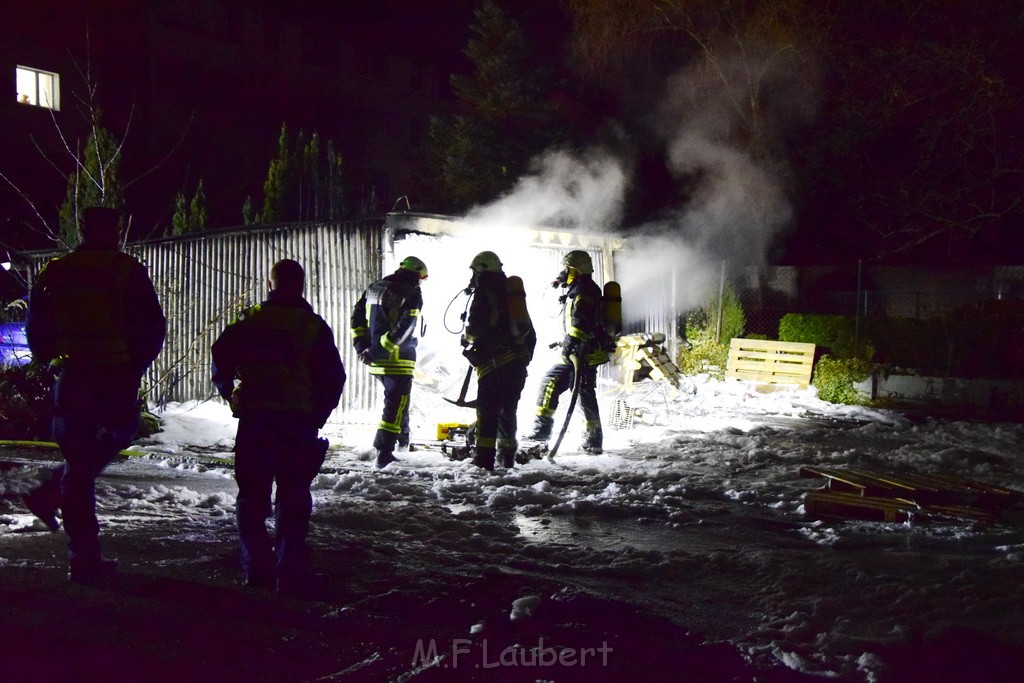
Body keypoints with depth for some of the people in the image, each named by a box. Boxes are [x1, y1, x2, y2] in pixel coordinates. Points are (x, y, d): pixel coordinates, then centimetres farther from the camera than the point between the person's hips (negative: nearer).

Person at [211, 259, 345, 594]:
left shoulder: (248, 321, 4)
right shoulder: (314, 326, 2)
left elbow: (221, 360, 2)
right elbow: (333, 377, 0)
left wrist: (231, 396, 18)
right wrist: (317, 416, 11)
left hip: (253, 419, 1)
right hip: (299, 419, -1)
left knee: (252, 494, 10)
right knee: (293, 497, 6)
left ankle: (257, 568, 9)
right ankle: (291, 571, 4)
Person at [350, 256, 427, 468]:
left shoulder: (373, 288, 12)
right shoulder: (412, 294, -9)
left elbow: (357, 317, 9)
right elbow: (403, 328, -20)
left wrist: (362, 346, 5)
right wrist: (377, 350, -19)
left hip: (376, 361, 7)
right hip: (398, 361, -7)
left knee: (397, 398, 27)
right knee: (395, 405, 0)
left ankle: (402, 436, 40)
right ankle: (384, 453, -4)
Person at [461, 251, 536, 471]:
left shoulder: (483, 293, -3)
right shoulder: (513, 292, 21)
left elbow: (475, 328, -11)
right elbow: (530, 332, 21)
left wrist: (466, 340, 10)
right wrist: (526, 357, 24)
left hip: (495, 361, -7)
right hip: (519, 360, 8)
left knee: (487, 409, -6)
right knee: (508, 409, 15)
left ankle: (484, 459, -11)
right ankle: (507, 457, 20)